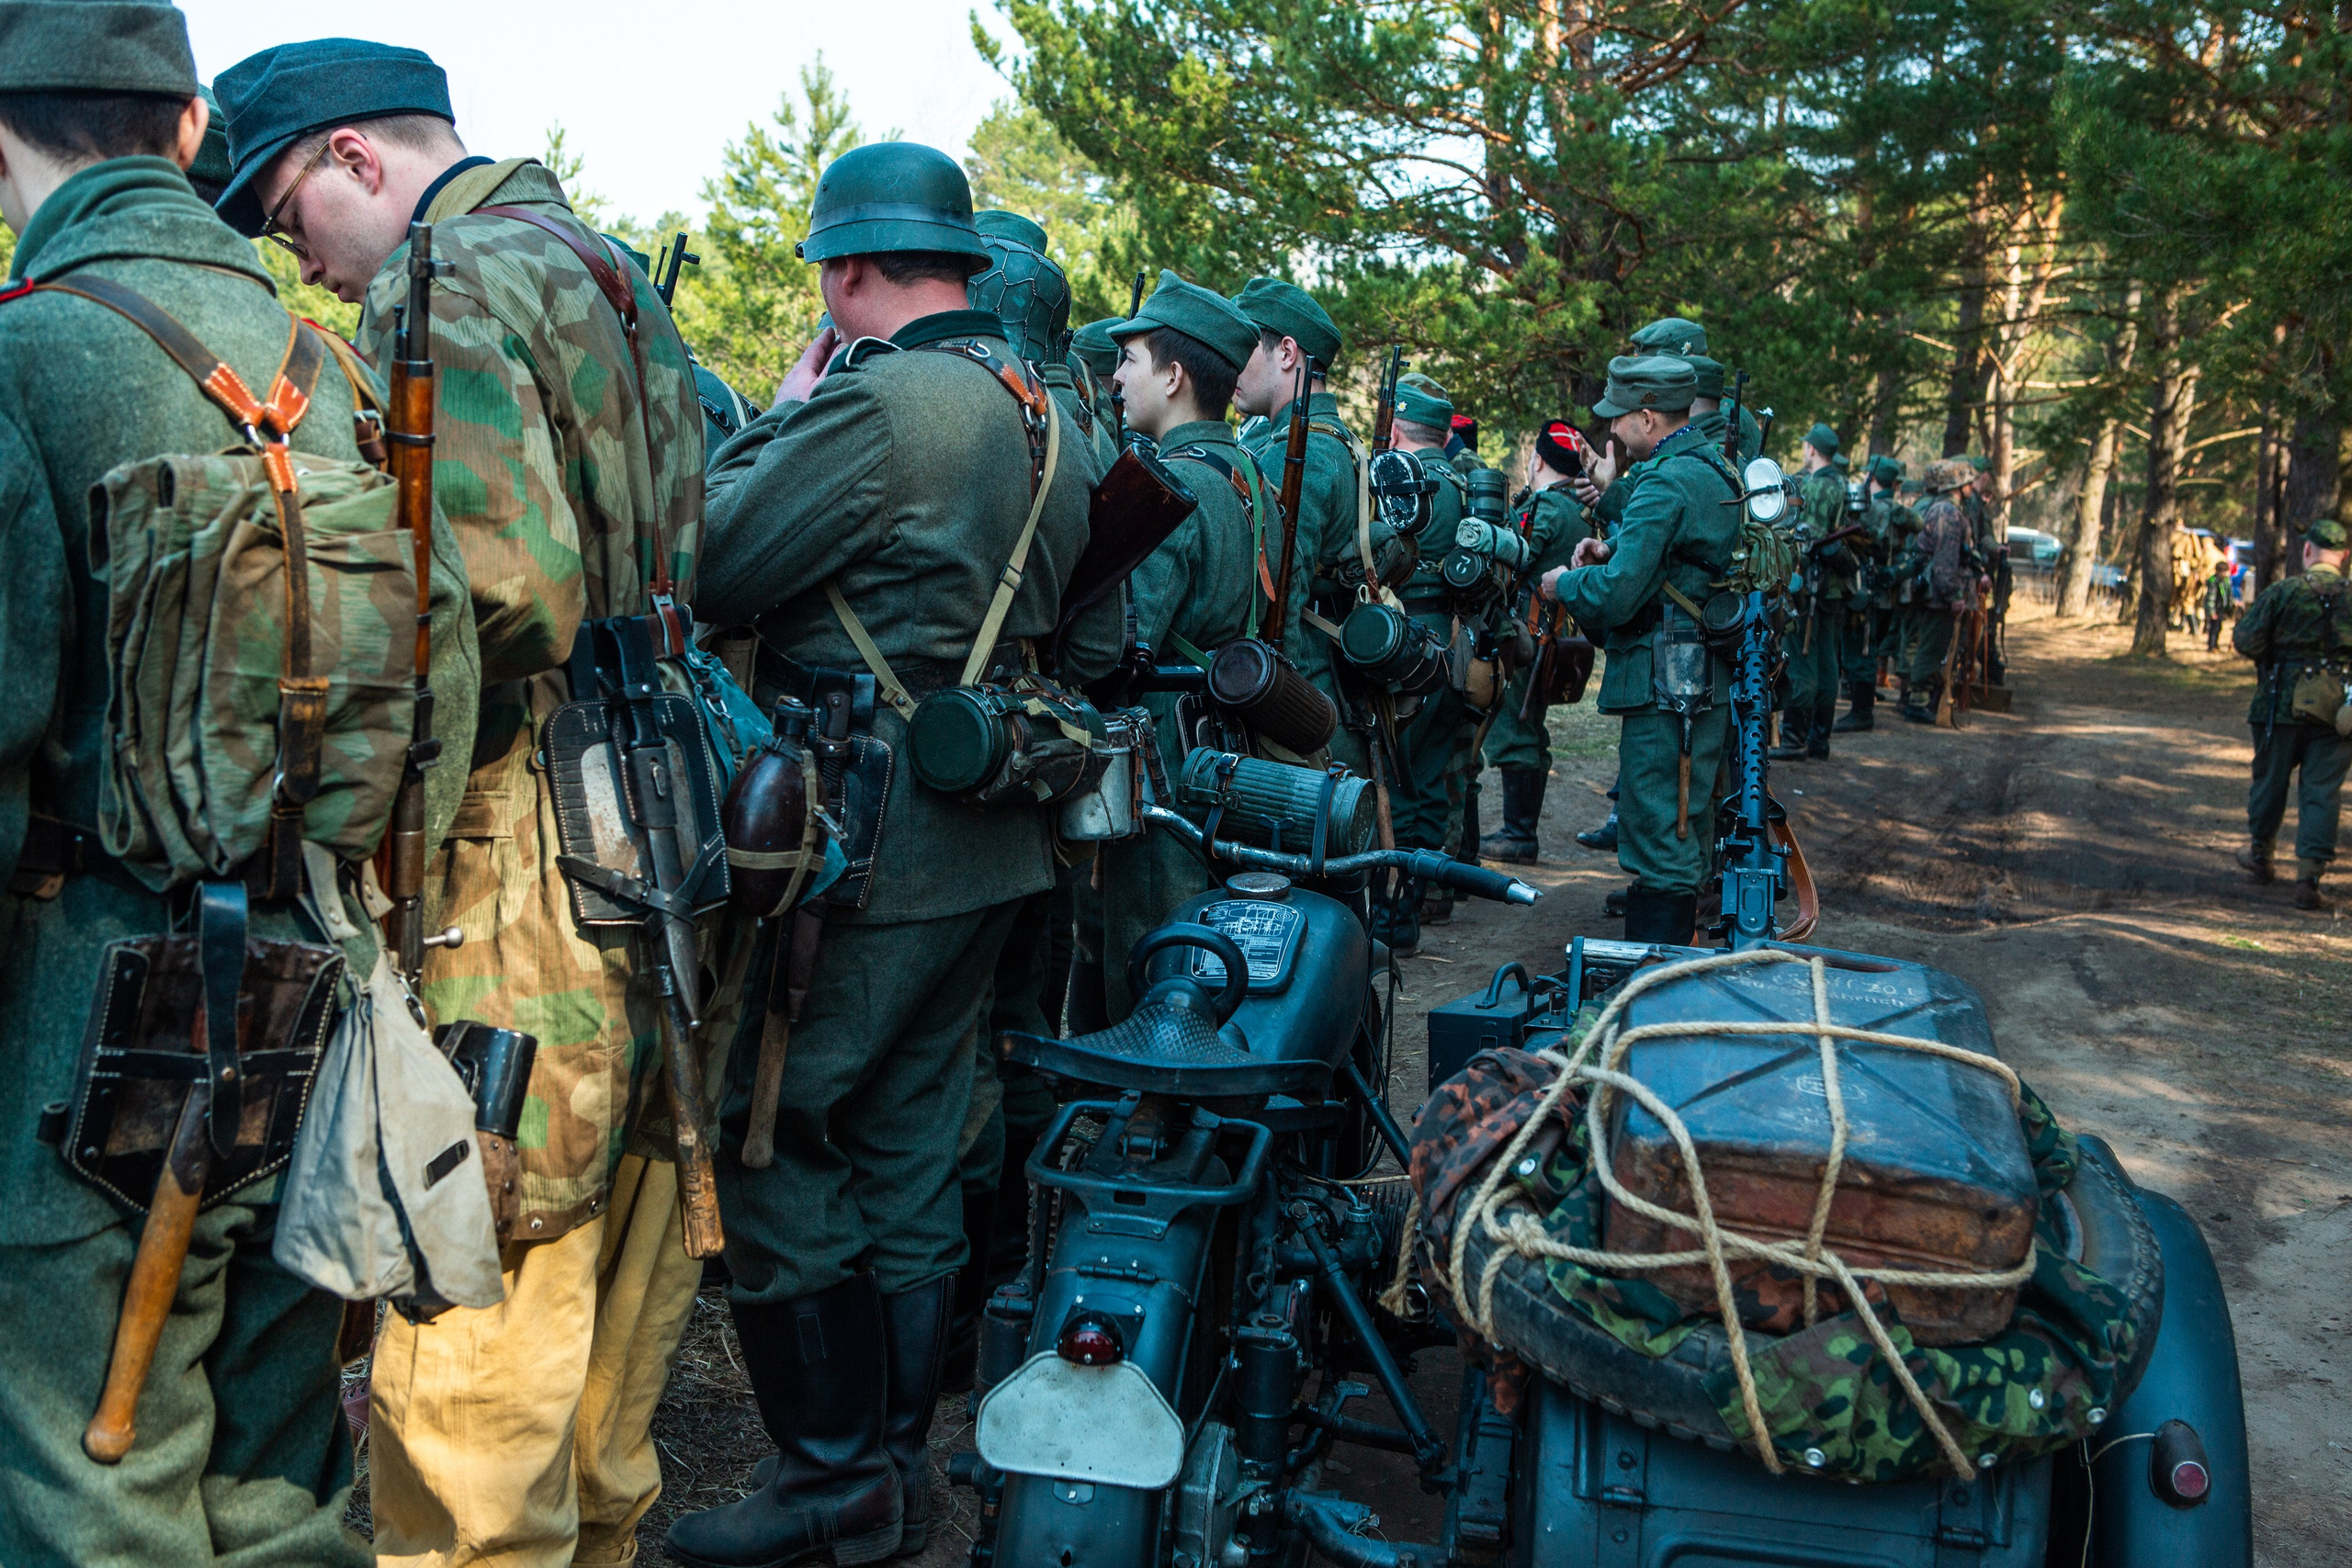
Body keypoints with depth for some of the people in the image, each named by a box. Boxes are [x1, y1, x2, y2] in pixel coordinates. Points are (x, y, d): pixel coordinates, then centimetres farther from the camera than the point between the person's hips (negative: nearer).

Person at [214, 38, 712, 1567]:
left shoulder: (442, 291, -8)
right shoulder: (624, 286, 20)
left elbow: (511, 590, -22)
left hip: (525, 868, -10)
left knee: (470, 1379, -2)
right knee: (616, 1312, 20)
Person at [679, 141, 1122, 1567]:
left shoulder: (876, 404, -16)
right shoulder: (1051, 418, 13)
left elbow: (710, 569, -13)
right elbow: (1099, 645, 19)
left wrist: (781, 414, -1)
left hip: (866, 846, -9)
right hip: (993, 849, 9)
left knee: (764, 1142, 2)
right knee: (911, 1153, 15)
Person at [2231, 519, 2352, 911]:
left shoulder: (2281, 592, -8)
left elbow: (2246, 642, -12)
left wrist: (2238, 626, 9)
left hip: (2283, 703, -1)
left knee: (2270, 780, 16)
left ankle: (2259, 854, 33)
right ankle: (2309, 877, -3)